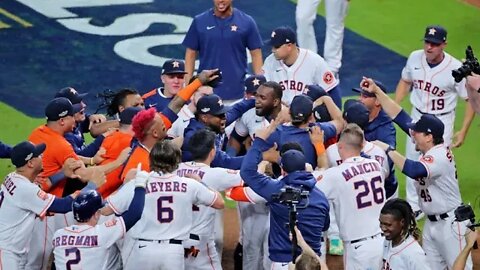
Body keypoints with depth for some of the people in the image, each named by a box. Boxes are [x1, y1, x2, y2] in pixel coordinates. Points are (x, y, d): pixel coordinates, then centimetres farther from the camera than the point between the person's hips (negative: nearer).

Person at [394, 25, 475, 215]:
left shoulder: (455, 68, -23)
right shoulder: (415, 58, -9)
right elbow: (405, 82, 11)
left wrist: (463, 131, -17)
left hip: (441, 121, -5)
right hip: (417, 117, 5)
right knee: (412, 163, 14)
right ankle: (414, 207, 30)